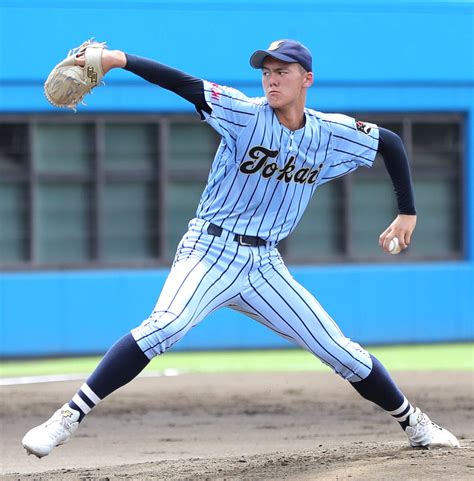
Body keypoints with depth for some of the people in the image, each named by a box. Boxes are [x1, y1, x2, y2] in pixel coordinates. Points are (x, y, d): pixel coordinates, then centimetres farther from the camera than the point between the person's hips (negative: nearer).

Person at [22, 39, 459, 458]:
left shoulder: (332, 134, 1)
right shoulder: (245, 115, -10)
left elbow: (391, 143, 17)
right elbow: (184, 83, -22)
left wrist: (407, 214, 13)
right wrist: (121, 60, -34)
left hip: (264, 266, 4)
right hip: (210, 253, -4)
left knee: (339, 349, 5)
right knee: (164, 325, -30)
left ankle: (413, 423, 27)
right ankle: (68, 418, -33)